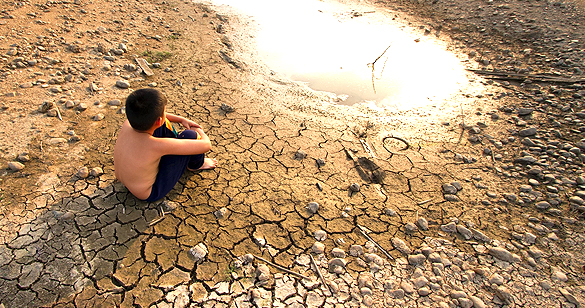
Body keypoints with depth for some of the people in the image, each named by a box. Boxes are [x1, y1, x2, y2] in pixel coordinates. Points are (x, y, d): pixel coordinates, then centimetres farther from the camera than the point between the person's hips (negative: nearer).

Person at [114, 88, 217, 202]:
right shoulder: (158, 145, -38)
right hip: (150, 193, -7)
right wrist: (200, 132, -8)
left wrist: (181, 119, 3)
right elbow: (206, 145, -31)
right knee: (189, 135, -18)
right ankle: (196, 165, 14)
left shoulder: (128, 123, -18)